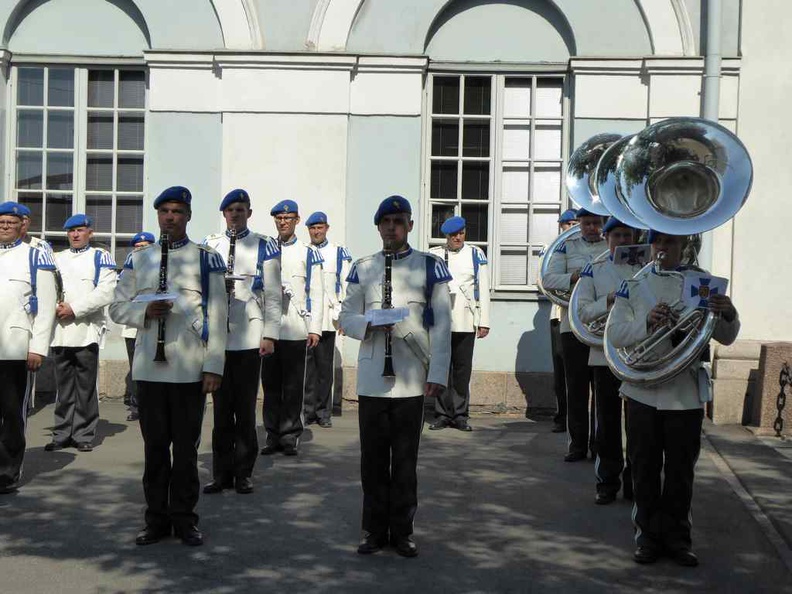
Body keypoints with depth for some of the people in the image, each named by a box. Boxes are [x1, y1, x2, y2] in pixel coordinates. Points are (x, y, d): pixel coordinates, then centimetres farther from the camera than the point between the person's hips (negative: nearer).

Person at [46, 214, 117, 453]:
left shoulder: (100, 257, 5)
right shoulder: (57, 258, 19)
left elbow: (106, 291, -7)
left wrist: (74, 308, -11)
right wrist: (54, 308, -8)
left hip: (87, 331, -4)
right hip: (60, 332, 4)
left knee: (86, 387, 0)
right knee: (64, 387, 8)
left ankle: (84, 435, 7)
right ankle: (62, 433, 14)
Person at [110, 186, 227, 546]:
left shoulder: (207, 259, 1)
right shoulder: (138, 259, 10)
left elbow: (217, 316, -3)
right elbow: (118, 308, 11)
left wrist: (214, 366, -9)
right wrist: (145, 310, -11)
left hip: (190, 369, -2)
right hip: (149, 367, 3)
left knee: (186, 448, 6)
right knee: (154, 447, 9)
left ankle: (185, 520, 18)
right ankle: (156, 520, 20)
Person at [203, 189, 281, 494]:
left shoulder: (264, 246, 3)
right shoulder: (209, 245, 11)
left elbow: (273, 294, 0)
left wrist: (270, 335, -7)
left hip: (249, 338, -2)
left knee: (245, 409, 4)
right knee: (221, 409, 7)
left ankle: (244, 473, 14)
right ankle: (221, 472, 16)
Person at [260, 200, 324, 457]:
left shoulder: (308, 254, 5)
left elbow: (316, 293, 2)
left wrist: (315, 328, -6)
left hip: (296, 329, -2)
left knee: (293, 386, 1)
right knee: (270, 384, 5)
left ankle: (290, 436, 9)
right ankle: (273, 435, 13)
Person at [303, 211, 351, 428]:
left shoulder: (338, 253, 8)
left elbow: (346, 285, 5)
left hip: (327, 318, -1)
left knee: (325, 366, 1)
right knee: (307, 365, 0)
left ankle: (323, 412, 8)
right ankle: (308, 410, 7)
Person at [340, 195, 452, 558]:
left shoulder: (431, 267, 2)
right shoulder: (362, 268, 9)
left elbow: (442, 325, -1)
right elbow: (346, 317, 10)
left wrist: (438, 373, -9)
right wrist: (370, 323, -13)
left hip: (411, 379, -2)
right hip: (372, 379, 2)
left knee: (405, 459, 7)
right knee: (373, 459, 8)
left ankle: (402, 531, 19)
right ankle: (374, 531, 20)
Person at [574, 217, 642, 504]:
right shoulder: (594, 270, 6)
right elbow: (582, 312, -2)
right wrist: (610, 301, -16)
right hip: (605, 355, 0)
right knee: (607, 423, 6)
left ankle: (635, 481, 18)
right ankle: (607, 482, 16)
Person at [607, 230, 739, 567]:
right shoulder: (633, 285, 4)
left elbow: (725, 338, 3)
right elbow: (614, 334, -3)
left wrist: (729, 315, -19)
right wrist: (647, 324, -21)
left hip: (686, 394, 0)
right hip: (642, 392, 0)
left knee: (681, 470, 9)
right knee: (645, 469, 9)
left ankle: (677, 537, 23)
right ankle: (648, 536, 22)